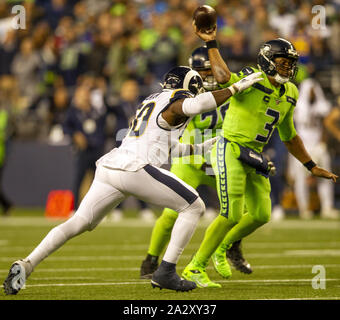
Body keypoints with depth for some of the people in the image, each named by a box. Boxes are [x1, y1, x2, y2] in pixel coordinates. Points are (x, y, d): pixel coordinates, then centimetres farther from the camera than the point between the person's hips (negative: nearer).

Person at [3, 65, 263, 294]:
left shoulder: (152, 101, 31)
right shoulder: (176, 102, 5)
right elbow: (198, 104, -20)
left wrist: (204, 147, 46)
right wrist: (236, 88, -9)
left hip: (109, 169, 8)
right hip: (136, 169, -8)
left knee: (78, 223, 12)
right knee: (194, 207, 5)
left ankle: (26, 265, -2)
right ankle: (166, 273, 0)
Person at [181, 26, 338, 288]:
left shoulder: (289, 94, 11)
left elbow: (290, 137, 22)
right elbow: (224, 77, -36)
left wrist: (312, 167, 23)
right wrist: (211, 44, -31)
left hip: (253, 158, 8)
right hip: (230, 151, -8)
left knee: (261, 215, 7)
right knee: (231, 215, -12)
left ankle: (226, 246, 34)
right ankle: (195, 268, -1)